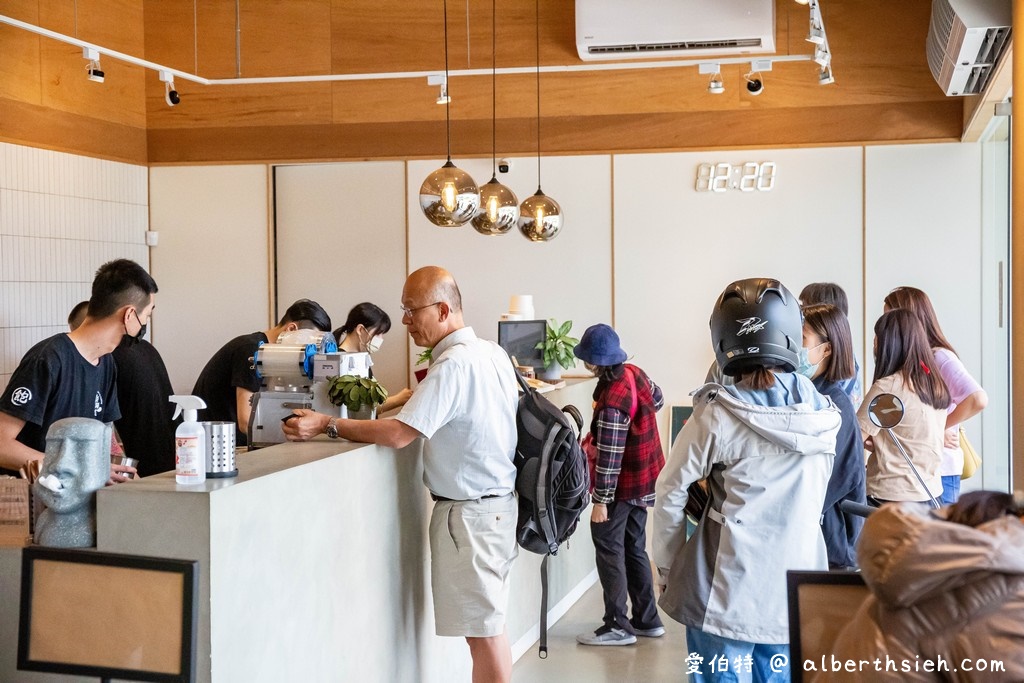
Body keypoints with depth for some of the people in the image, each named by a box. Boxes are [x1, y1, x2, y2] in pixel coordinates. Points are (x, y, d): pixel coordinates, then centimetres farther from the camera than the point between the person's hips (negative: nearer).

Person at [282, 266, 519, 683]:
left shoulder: (453, 365, -20)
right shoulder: (492, 353, 8)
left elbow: (397, 435, -24)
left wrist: (326, 425, -18)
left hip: (469, 509, -9)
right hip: (497, 501, 9)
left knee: (483, 628, -2)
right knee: (487, 623, 14)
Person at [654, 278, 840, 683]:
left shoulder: (717, 415, -12)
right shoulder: (823, 414, 0)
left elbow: (671, 493, -6)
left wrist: (667, 566, 5)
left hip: (727, 596, -3)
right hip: (795, 598, 4)